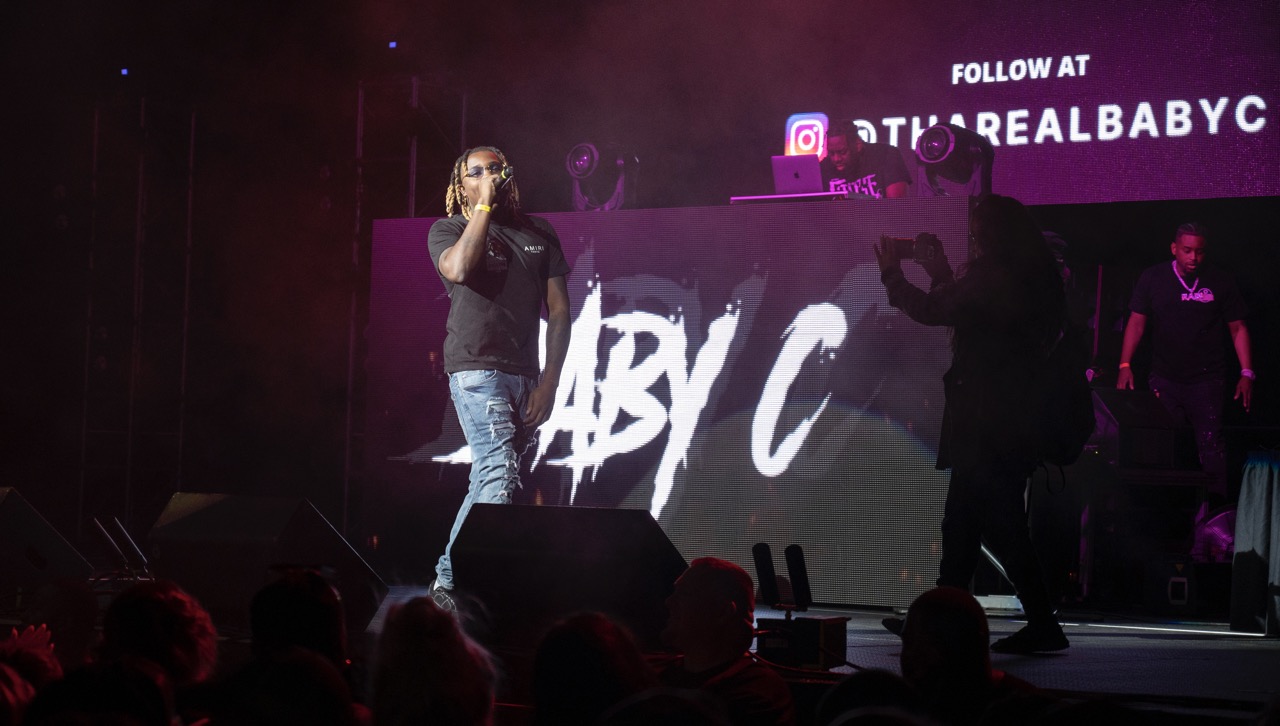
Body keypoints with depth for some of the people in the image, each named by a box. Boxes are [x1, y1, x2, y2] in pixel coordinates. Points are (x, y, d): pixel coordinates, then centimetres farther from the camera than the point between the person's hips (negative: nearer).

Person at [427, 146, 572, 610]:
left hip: (524, 375, 5)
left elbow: (559, 311, 12)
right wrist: (484, 205, -11)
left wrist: (549, 382, 3)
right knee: (499, 472, -21)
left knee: (489, 481, 7)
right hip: (476, 368, -5)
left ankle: (447, 581, 17)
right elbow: (458, 269, -20)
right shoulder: (450, 229, 4)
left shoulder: (539, 234, 14)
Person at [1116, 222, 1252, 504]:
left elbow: (1238, 328, 5)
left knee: (1210, 443, -9)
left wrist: (1247, 374, -3)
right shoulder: (1153, 278, 3)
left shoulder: (1220, 282, 1)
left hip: (1206, 380, -1)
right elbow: (1137, 322, 2)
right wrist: (1125, 366, -8)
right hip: (1165, 379, 1)